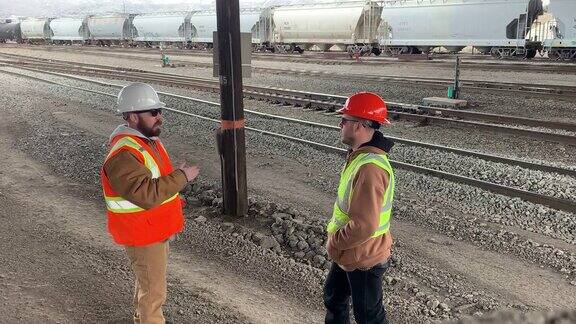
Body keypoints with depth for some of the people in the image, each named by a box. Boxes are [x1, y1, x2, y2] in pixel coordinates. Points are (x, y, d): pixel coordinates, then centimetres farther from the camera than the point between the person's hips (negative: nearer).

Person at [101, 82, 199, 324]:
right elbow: (147, 194, -36)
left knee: (148, 280, 27)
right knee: (153, 291, 4)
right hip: (142, 234, -10)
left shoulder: (149, 139, 4)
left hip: (157, 228, 10)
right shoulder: (123, 156, -28)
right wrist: (181, 177, -28)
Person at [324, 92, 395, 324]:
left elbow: (363, 226, -33)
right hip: (347, 253, 9)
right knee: (333, 297, 27)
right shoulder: (360, 155, 2)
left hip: (363, 259, -9)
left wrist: (334, 242, -18)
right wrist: (335, 231, 9)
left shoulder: (370, 168, -32)